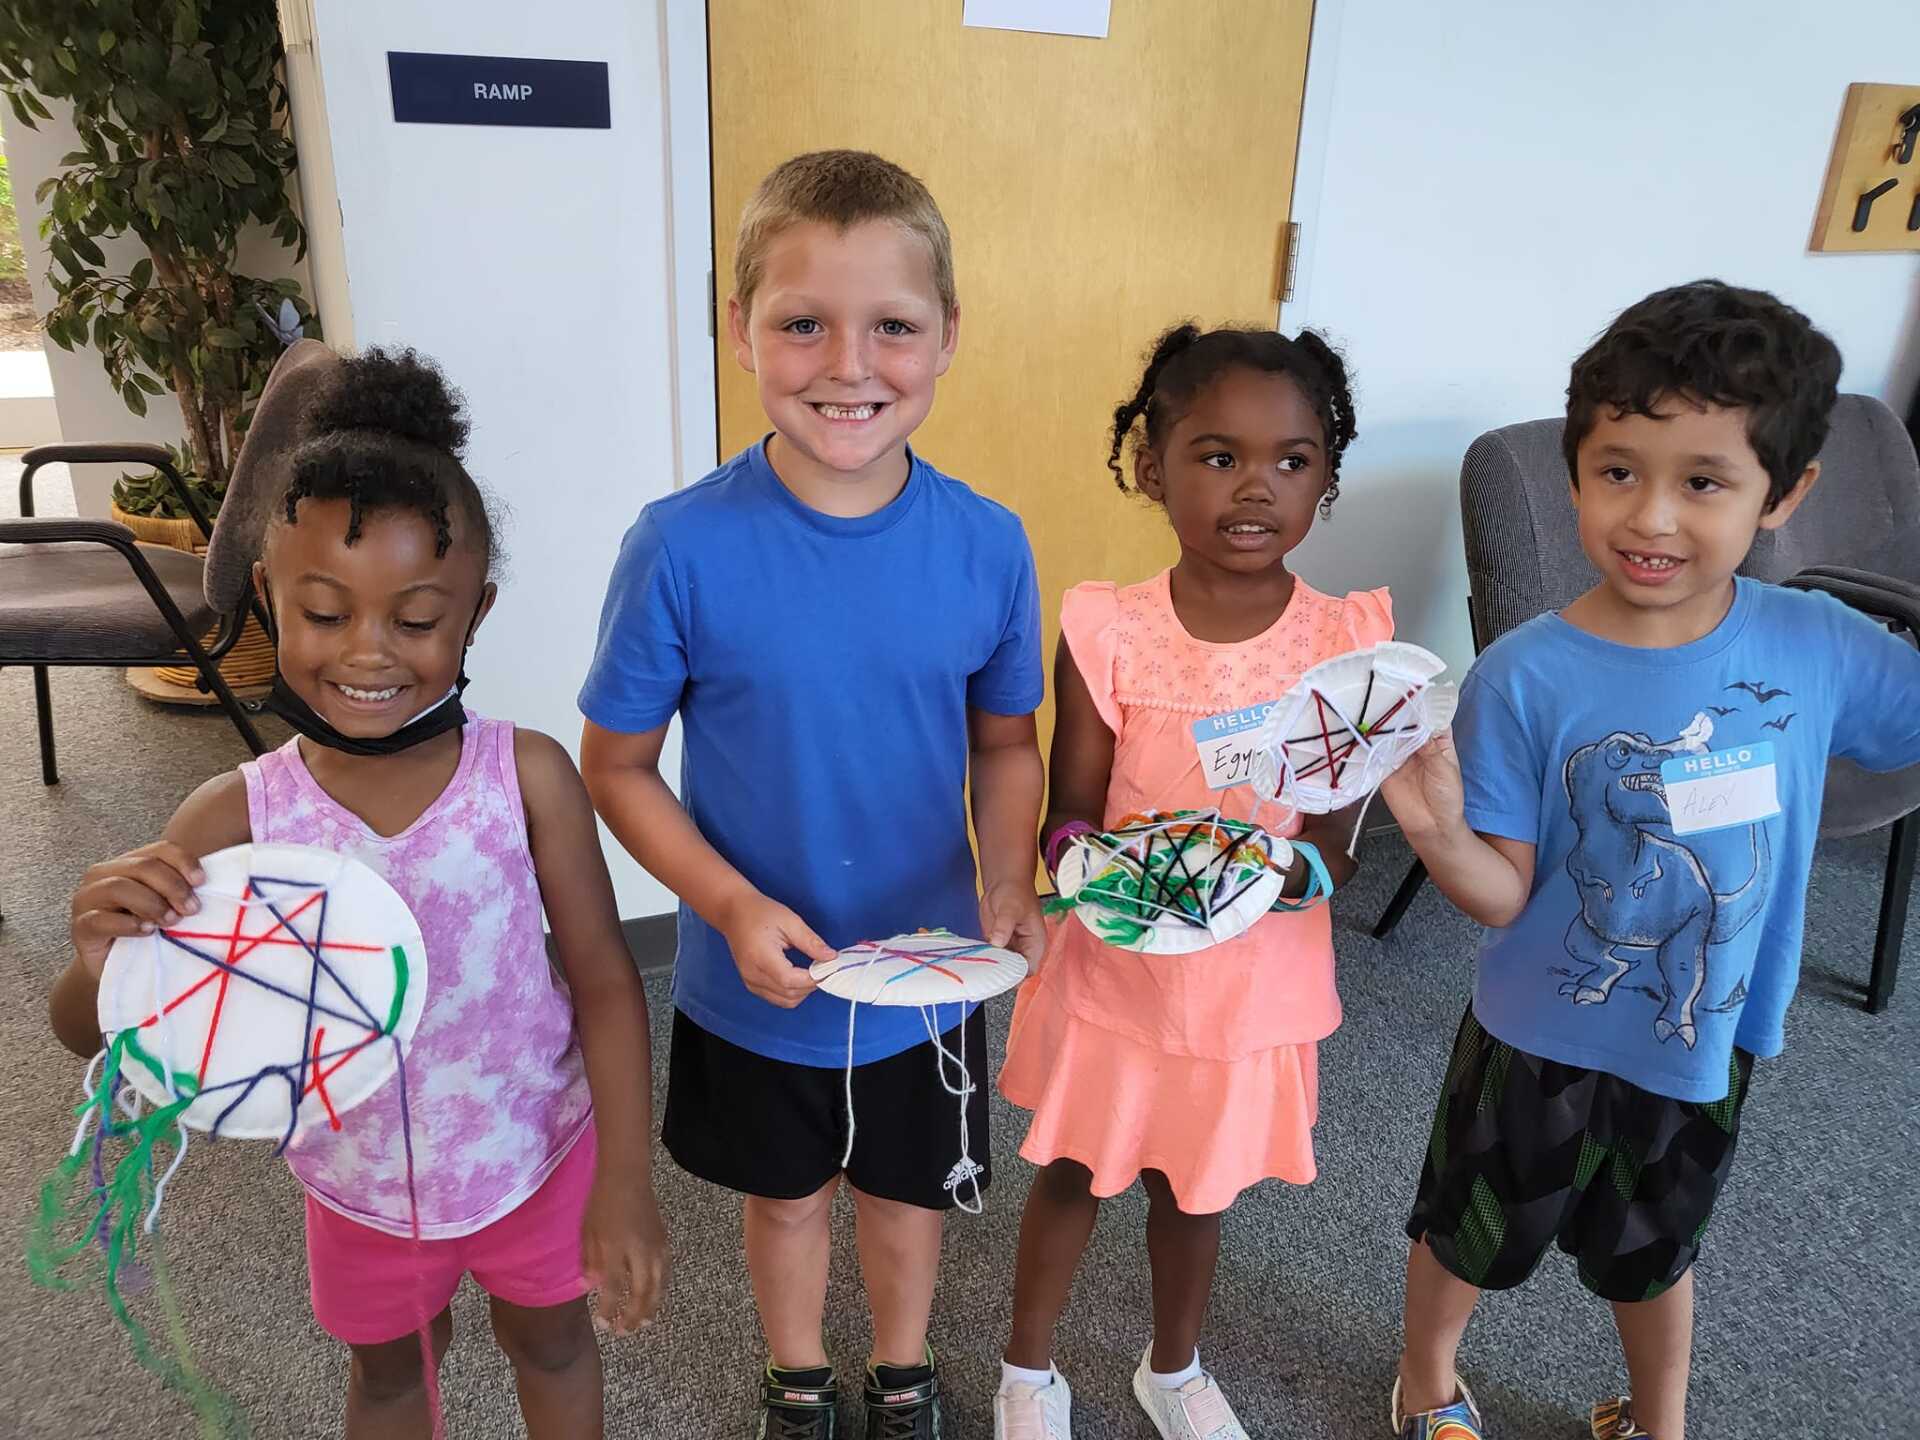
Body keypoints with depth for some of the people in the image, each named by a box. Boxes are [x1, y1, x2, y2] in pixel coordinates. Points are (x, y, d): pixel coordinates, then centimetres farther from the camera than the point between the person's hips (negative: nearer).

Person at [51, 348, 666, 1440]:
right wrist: (102, 963, -35)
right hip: (359, 1181, 1)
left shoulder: (528, 776, -24)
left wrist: (625, 1186, -15)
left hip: (538, 1151, -1)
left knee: (550, 1343, 27)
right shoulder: (234, 821, -21)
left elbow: (605, 980, -16)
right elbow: (94, 1036, -11)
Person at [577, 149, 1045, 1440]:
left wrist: (1009, 886, -17)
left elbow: (1006, 744, -1)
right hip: (755, 985, -1)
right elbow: (619, 766, -11)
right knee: (789, 1190, 25)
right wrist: (735, 908, -23)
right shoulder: (683, 546, -22)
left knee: (907, 1188, 25)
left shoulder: (988, 545, -15)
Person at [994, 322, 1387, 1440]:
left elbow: (1335, 843, -9)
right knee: (1072, 1174, 20)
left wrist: (1287, 870, -31)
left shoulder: (1349, 640, -13)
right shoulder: (1110, 631, -16)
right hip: (1112, 966, -1)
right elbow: (1070, 817, -11)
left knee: (1195, 1188, 23)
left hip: (1256, 981, 1)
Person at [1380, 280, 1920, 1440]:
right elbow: (1507, 897, -21)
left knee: (1655, 1252, 30)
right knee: (1472, 1235, 22)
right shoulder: (1526, 680, -25)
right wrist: (1440, 833, -41)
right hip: (1541, 1047, -3)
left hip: (1706, 1049, 3)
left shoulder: (1820, 646, -15)